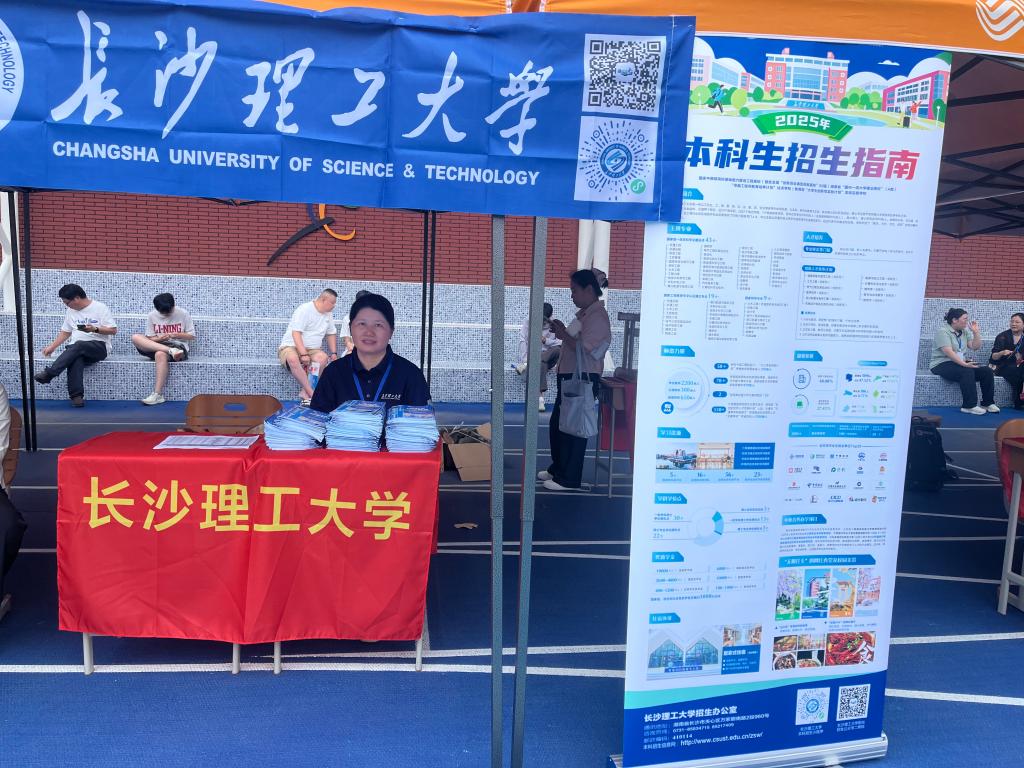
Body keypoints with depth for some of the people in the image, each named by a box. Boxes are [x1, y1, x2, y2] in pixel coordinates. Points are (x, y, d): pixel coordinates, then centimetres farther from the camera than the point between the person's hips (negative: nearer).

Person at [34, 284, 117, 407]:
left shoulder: (100, 307, -1)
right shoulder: (71, 311, 18)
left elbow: (113, 330, -5)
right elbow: (65, 332, 25)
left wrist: (95, 329, -19)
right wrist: (52, 347, 16)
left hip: (99, 347, -4)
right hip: (77, 350, 4)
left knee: (77, 346, -37)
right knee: (75, 358, -33)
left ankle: (49, 373, -37)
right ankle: (77, 396, -42)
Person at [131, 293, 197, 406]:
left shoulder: (183, 314, -2)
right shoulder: (152, 316, 4)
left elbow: (192, 336, 1)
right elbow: (149, 339, 6)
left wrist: (176, 335, -15)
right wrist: (160, 339, -16)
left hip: (178, 346, -4)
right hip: (155, 347, 4)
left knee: (160, 354, -39)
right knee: (135, 337, -24)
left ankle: (158, 395, -39)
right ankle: (170, 351, -38)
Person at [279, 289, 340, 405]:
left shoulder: (328, 314, 12)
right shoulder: (304, 309, -12)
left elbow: (331, 334, 23)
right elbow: (296, 334, -19)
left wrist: (334, 353, 9)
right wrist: (303, 355, -27)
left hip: (311, 349, 5)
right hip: (291, 346, -5)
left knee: (323, 357, -31)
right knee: (293, 358, -41)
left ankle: (305, 393, -30)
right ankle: (312, 394, -39)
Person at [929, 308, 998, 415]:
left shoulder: (964, 331, 15)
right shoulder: (943, 331, -11)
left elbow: (976, 347, 10)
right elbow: (948, 352, -24)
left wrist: (975, 332, -1)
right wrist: (964, 364, -33)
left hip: (961, 363, 8)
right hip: (941, 365, -8)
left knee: (987, 371, -10)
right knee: (967, 371, -34)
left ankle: (987, 403, -4)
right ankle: (969, 406, -31)